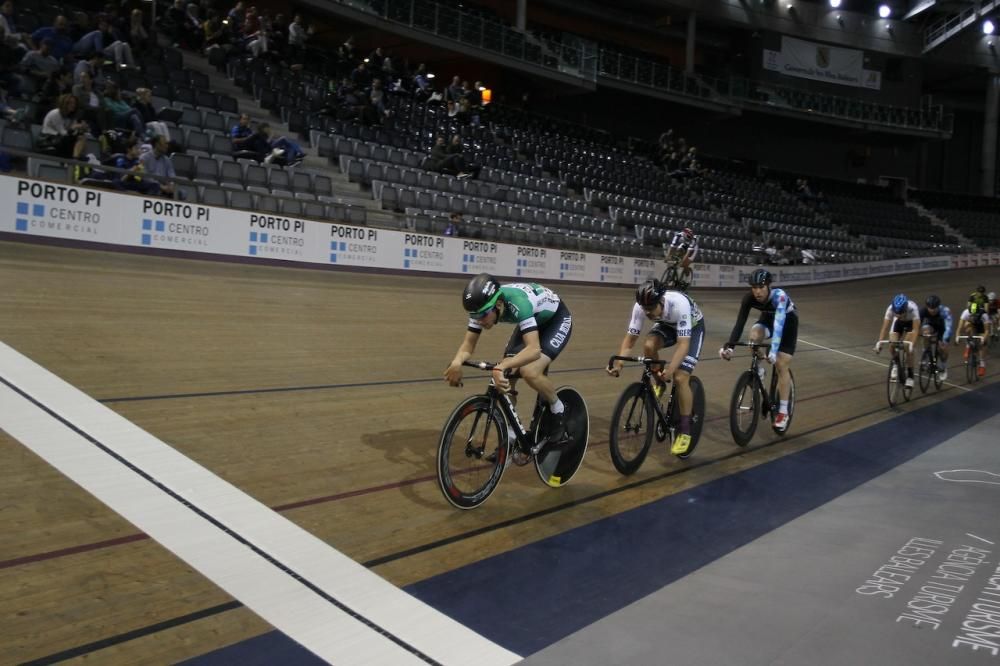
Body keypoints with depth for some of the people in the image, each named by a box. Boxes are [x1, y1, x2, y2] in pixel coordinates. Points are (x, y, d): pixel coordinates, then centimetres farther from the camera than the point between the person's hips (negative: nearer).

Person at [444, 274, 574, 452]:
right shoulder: (483, 305, -21)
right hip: (534, 322, 7)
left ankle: (558, 412, -1)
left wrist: (502, 366, -62)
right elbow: (469, 344, -16)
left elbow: (533, 349, -49)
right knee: (505, 377, -6)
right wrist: (456, 362, -37)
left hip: (557, 320, -7)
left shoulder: (518, 303, -41)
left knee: (530, 372, -28)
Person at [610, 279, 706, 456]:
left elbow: (683, 344, -44)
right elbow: (630, 337, -22)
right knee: (648, 345, -30)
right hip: (668, 324, 4)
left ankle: (685, 430, -3)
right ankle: (659, 383, 0)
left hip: (693, 327, -4)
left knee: (680, 378, -18)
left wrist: (670, 369, -59)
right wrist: (618, 361, -39)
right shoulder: (641, 306, -28)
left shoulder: (679, 304, -41)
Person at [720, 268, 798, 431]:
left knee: (781, 366, -10)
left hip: (788, 321, -3)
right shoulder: (749, 298, -28)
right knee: (754, 334, -32)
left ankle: (783, 411, 0)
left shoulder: (779, 296, -39)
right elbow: (740, 322, -31)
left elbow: (779, 324, -50)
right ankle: (758, 369, -4)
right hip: (768, 318, 3)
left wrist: (773, 350, -62)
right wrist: (729, 345, -44)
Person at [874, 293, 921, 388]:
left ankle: (910, 376, -5)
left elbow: (916, 329, -43)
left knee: (908, 348, -20)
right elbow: (884, 327, -35)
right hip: (898, 322, 2)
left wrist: (912, 344, -54)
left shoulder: (912, 308, -41)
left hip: (911, 322, -2)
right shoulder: (891, 308, -35)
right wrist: (879, 342, -47)